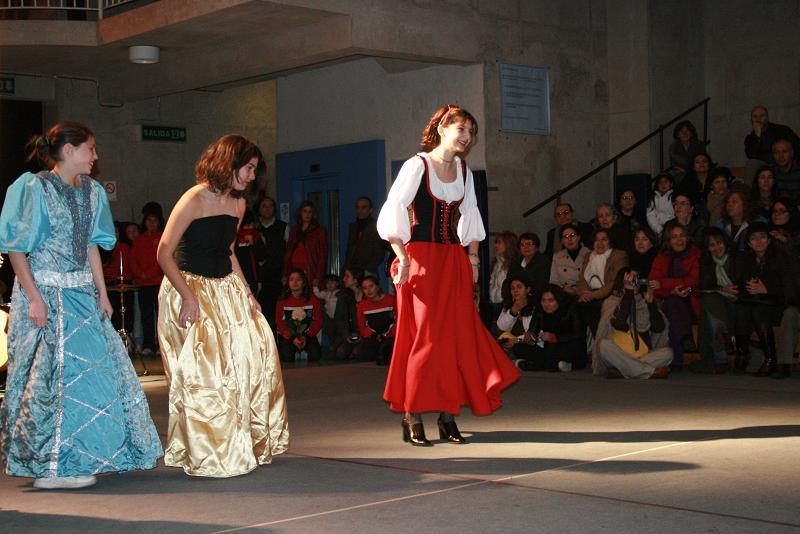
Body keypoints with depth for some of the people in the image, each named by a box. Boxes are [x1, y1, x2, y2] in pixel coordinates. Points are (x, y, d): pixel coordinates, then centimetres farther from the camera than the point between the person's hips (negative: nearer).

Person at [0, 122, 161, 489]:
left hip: (82, 293, 7)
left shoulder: (91, 191, 12)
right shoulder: (36, 188, -8)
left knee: (98, 368, 6)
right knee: (55, 373, -6)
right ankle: (50, 467, 3)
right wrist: (34, 298, -17)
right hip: (45, 292, -7)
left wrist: (102, 293, 11)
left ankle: (83, 458, 19)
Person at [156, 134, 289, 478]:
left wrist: (246, 292, 7)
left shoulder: (237, 204, 10)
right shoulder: (194, 200, -14)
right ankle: (207, 457, 3)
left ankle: (246, 444, 18)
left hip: (225, 289, 8)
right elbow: (164, 253, -15)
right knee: (202, 368, -10)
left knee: (255, 349, 3)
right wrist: (188, 297, -22)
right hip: (189, 288, -8)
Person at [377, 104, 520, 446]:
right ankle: (412, 418, 1)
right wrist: (402, 257, -18)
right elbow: (392, 212, -11)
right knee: (422, 337, -6)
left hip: (454, 260, 6)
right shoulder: (418, 165, -6)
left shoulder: (463, 169, 13)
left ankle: (448, 417, 8)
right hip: (422, 258, -6)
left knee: (457, 337, 2)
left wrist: (472, 255, 13)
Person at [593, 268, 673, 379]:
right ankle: (651, 372, -30)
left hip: (644, 355, 3)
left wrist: (650, 302, -10)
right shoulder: (611, 302, 0)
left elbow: (659, 328, -2)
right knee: (604, 344, -32)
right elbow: (619, 325, -21)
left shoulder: (645, 302, 9)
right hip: (619, 356, -3)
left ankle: (622, 371, -27)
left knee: (667, 352, -19)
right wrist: (628, 292, -18)